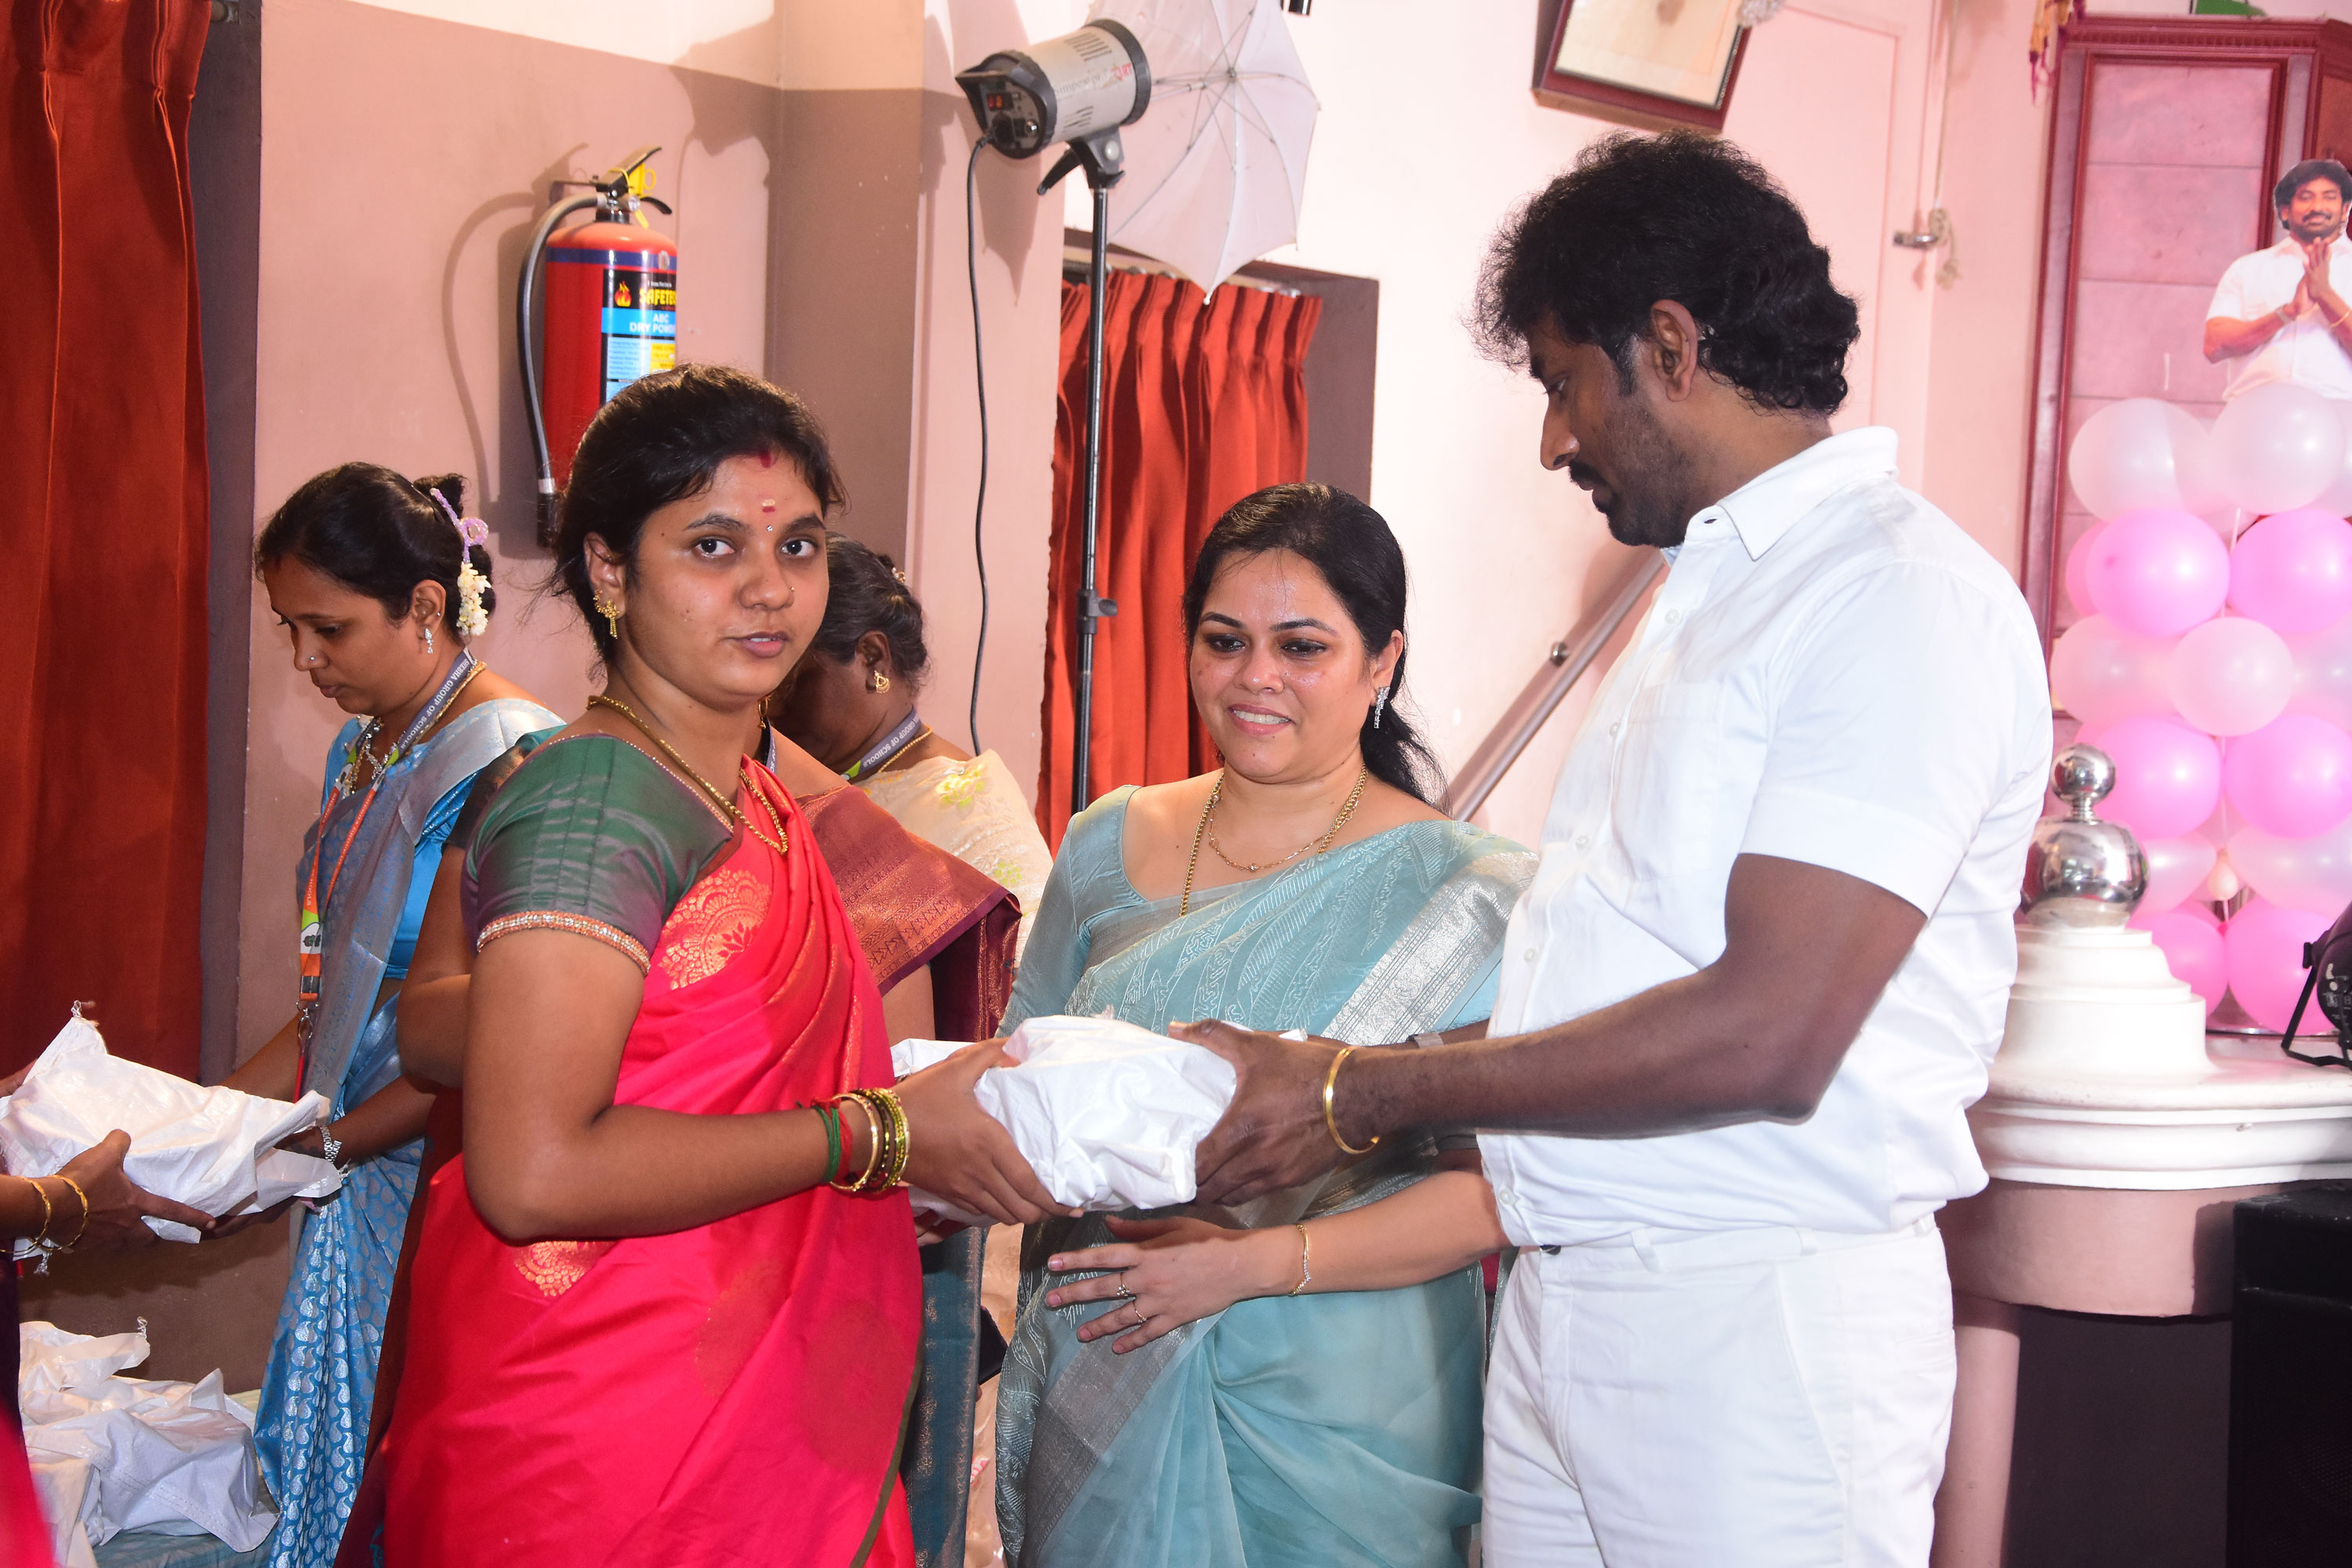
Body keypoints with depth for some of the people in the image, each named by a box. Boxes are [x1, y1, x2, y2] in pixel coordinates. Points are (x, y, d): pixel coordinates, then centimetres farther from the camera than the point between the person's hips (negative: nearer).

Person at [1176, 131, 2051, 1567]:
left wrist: (1364, 1095, -15)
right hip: (1560, 1287, 8)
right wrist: (1303, 1078, 9)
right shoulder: (1704, 592, 18)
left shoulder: (1902, 593, -13)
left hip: (1759, 1318, -8)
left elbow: (1768, 1035, -21)